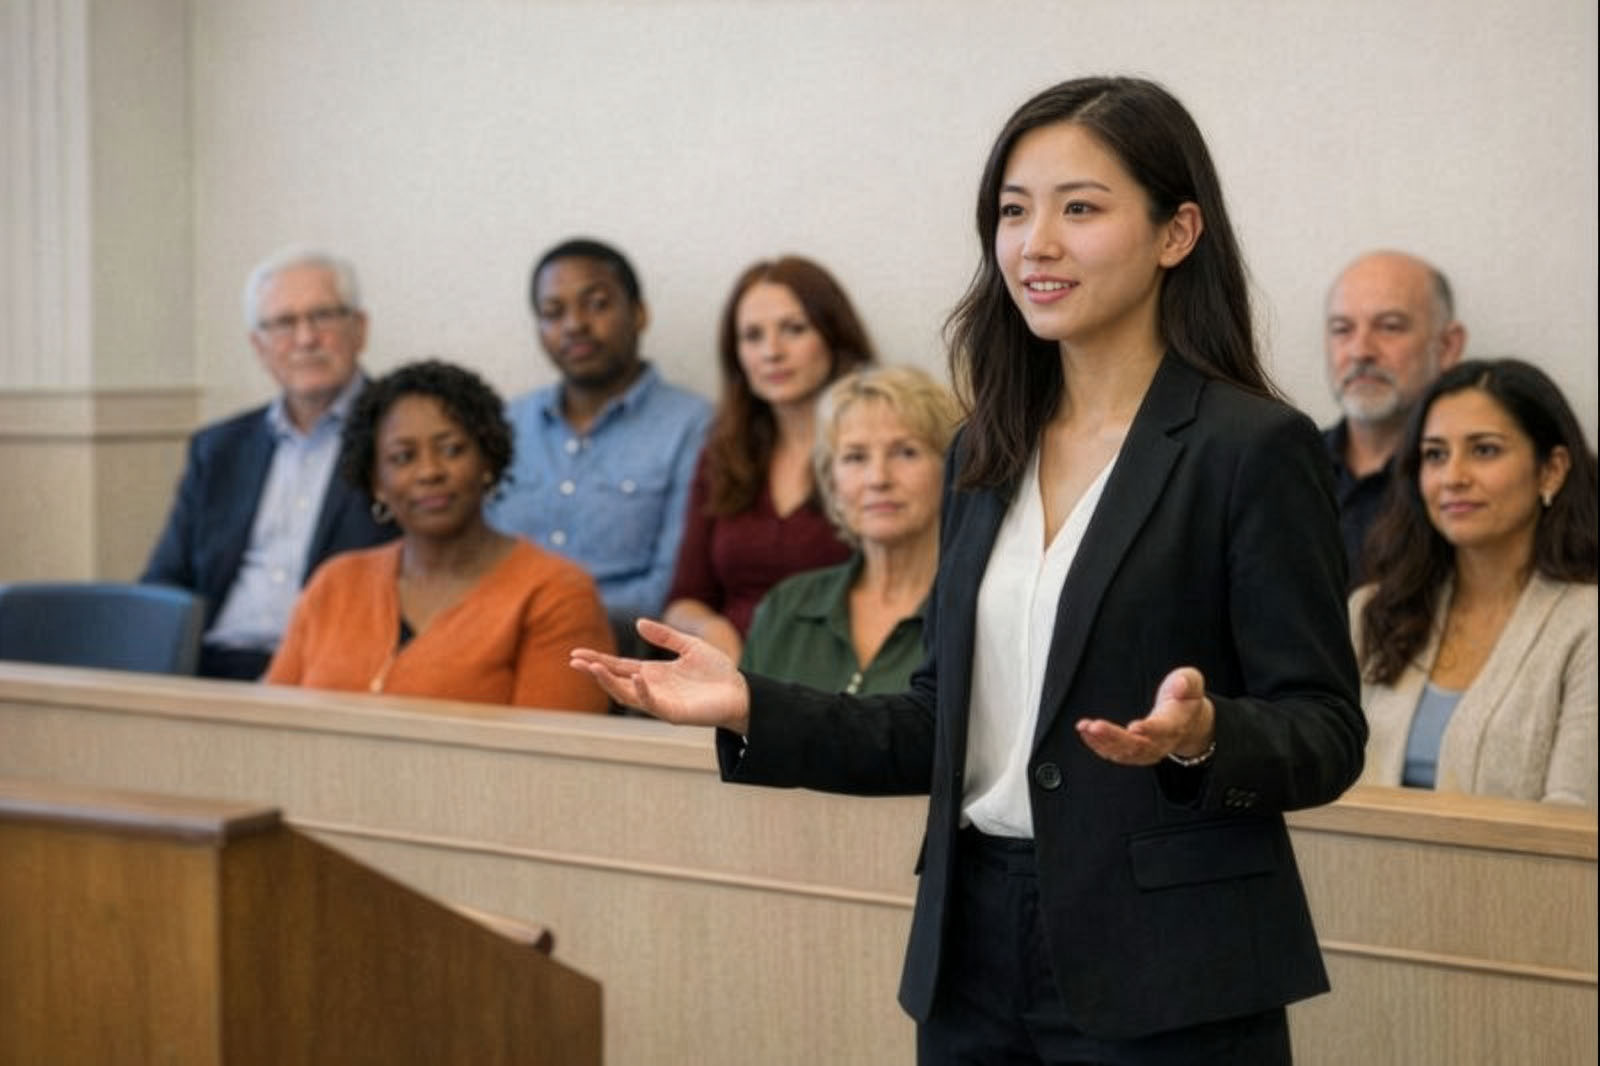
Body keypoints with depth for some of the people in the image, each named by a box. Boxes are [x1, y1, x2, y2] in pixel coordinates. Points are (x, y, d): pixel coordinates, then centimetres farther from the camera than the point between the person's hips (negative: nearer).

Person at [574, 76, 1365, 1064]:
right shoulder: (987, 455, 11)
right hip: (977, 949, 6)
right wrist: (750, 709, 3)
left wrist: (1199, 738, -29)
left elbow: (1326, 734, -10)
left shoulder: (1254, 449, -8)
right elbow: (949, 729, 14)